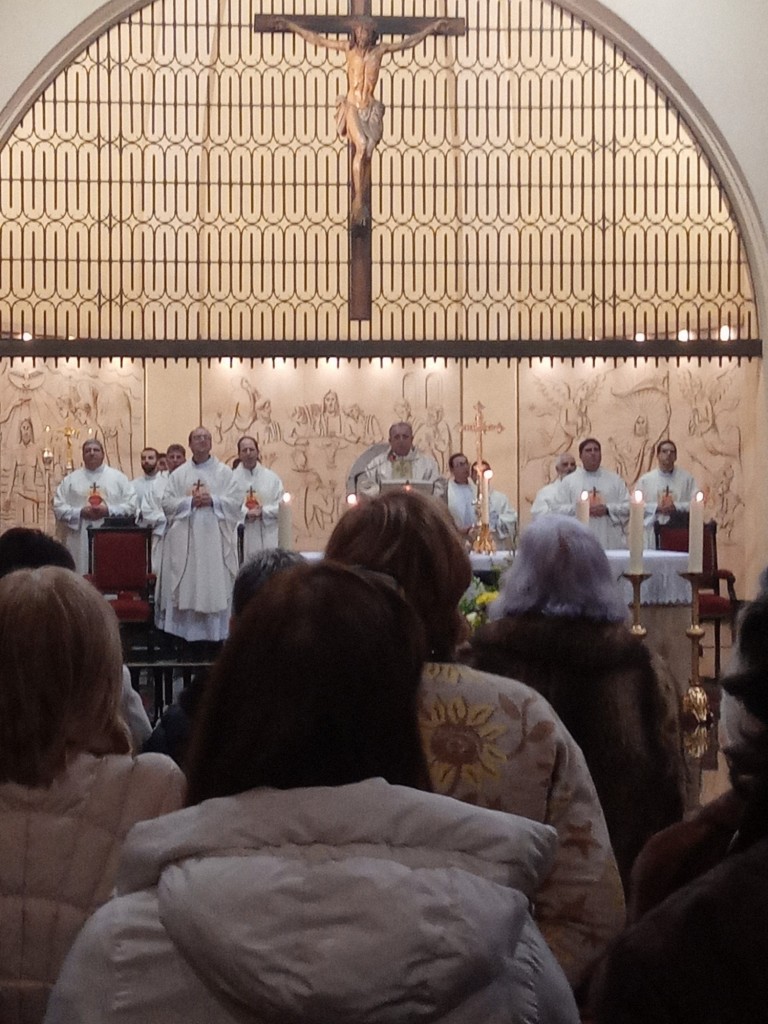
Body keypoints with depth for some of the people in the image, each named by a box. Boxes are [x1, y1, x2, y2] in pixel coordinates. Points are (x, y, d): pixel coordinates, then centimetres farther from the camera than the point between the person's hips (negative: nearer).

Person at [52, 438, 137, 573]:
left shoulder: (118, 477, 10)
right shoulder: (70, 480, 11)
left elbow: (131, 505, 3)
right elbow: (58, 507, 5)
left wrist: (109, 510, -11)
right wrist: (80, 512, -10)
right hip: (80, 541, 0)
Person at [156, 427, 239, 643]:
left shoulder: (225, 472, 8)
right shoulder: (178, 474, 11)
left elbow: (235, 501, 0)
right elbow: (166, 502, 3)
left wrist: (212, 500, -14)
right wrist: (190, 502, -10)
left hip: (214, 537, -1)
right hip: (184, 539, 1)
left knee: (214, 586, -3)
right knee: (184, 586, -2)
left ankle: (214, 635, 1)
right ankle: (183, 634, 2)